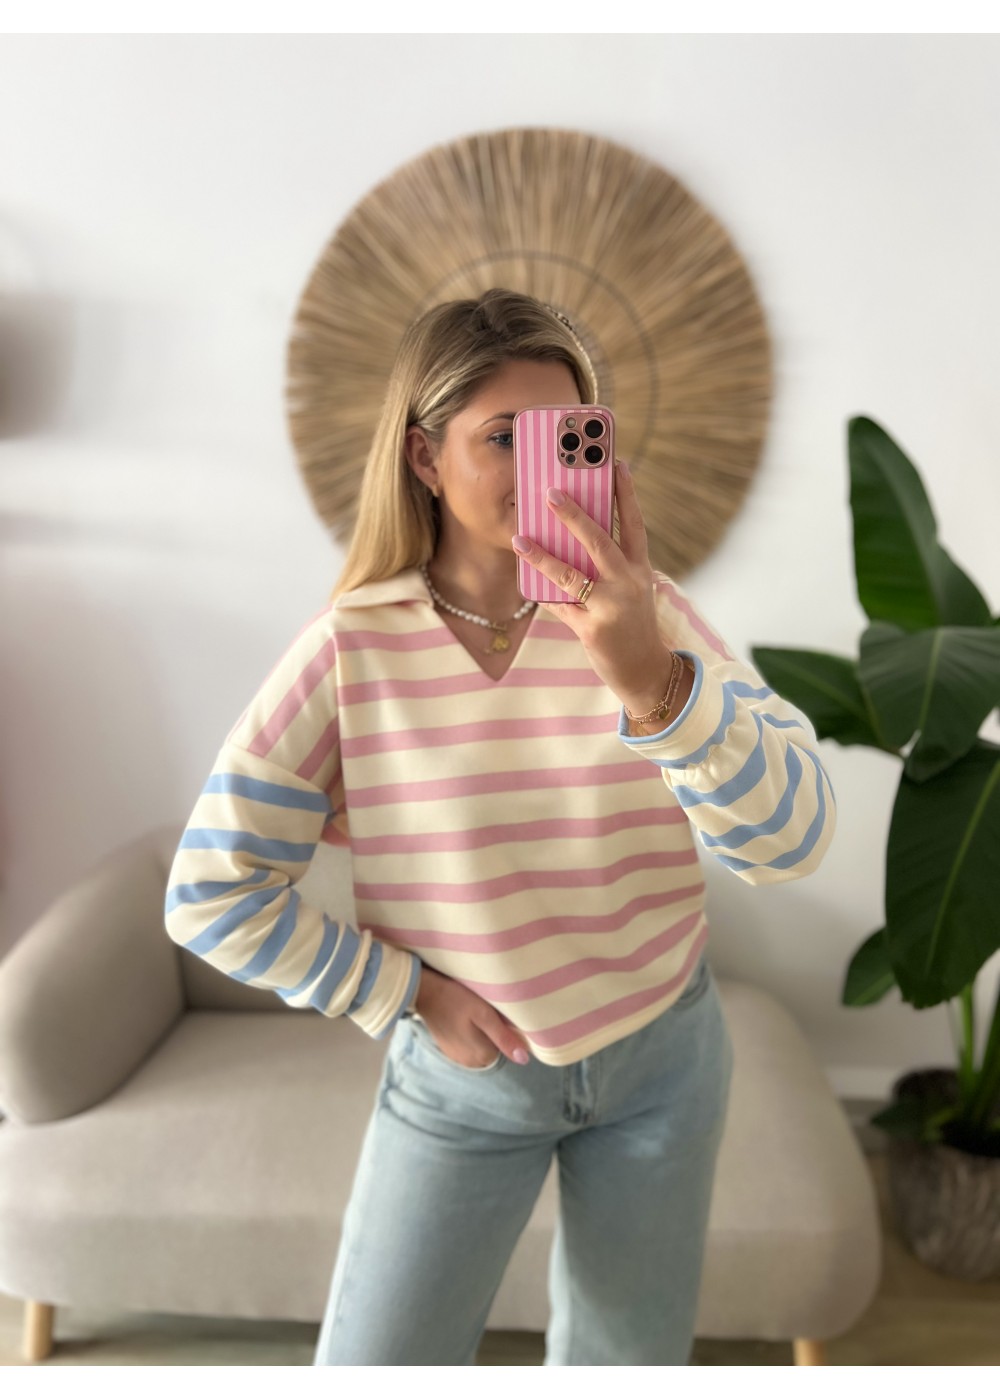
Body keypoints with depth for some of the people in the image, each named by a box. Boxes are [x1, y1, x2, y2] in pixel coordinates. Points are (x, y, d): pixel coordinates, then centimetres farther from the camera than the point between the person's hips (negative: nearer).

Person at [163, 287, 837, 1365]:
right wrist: (407, 995, -11)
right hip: (462, 1072, -1)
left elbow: (793, 839, -25)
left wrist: (653, 679, -41)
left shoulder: (645, 612, -14)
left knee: (630, 1356, 23)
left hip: (659, 1054, 2)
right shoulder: (352, 647, -17)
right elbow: (212, 894, -12)